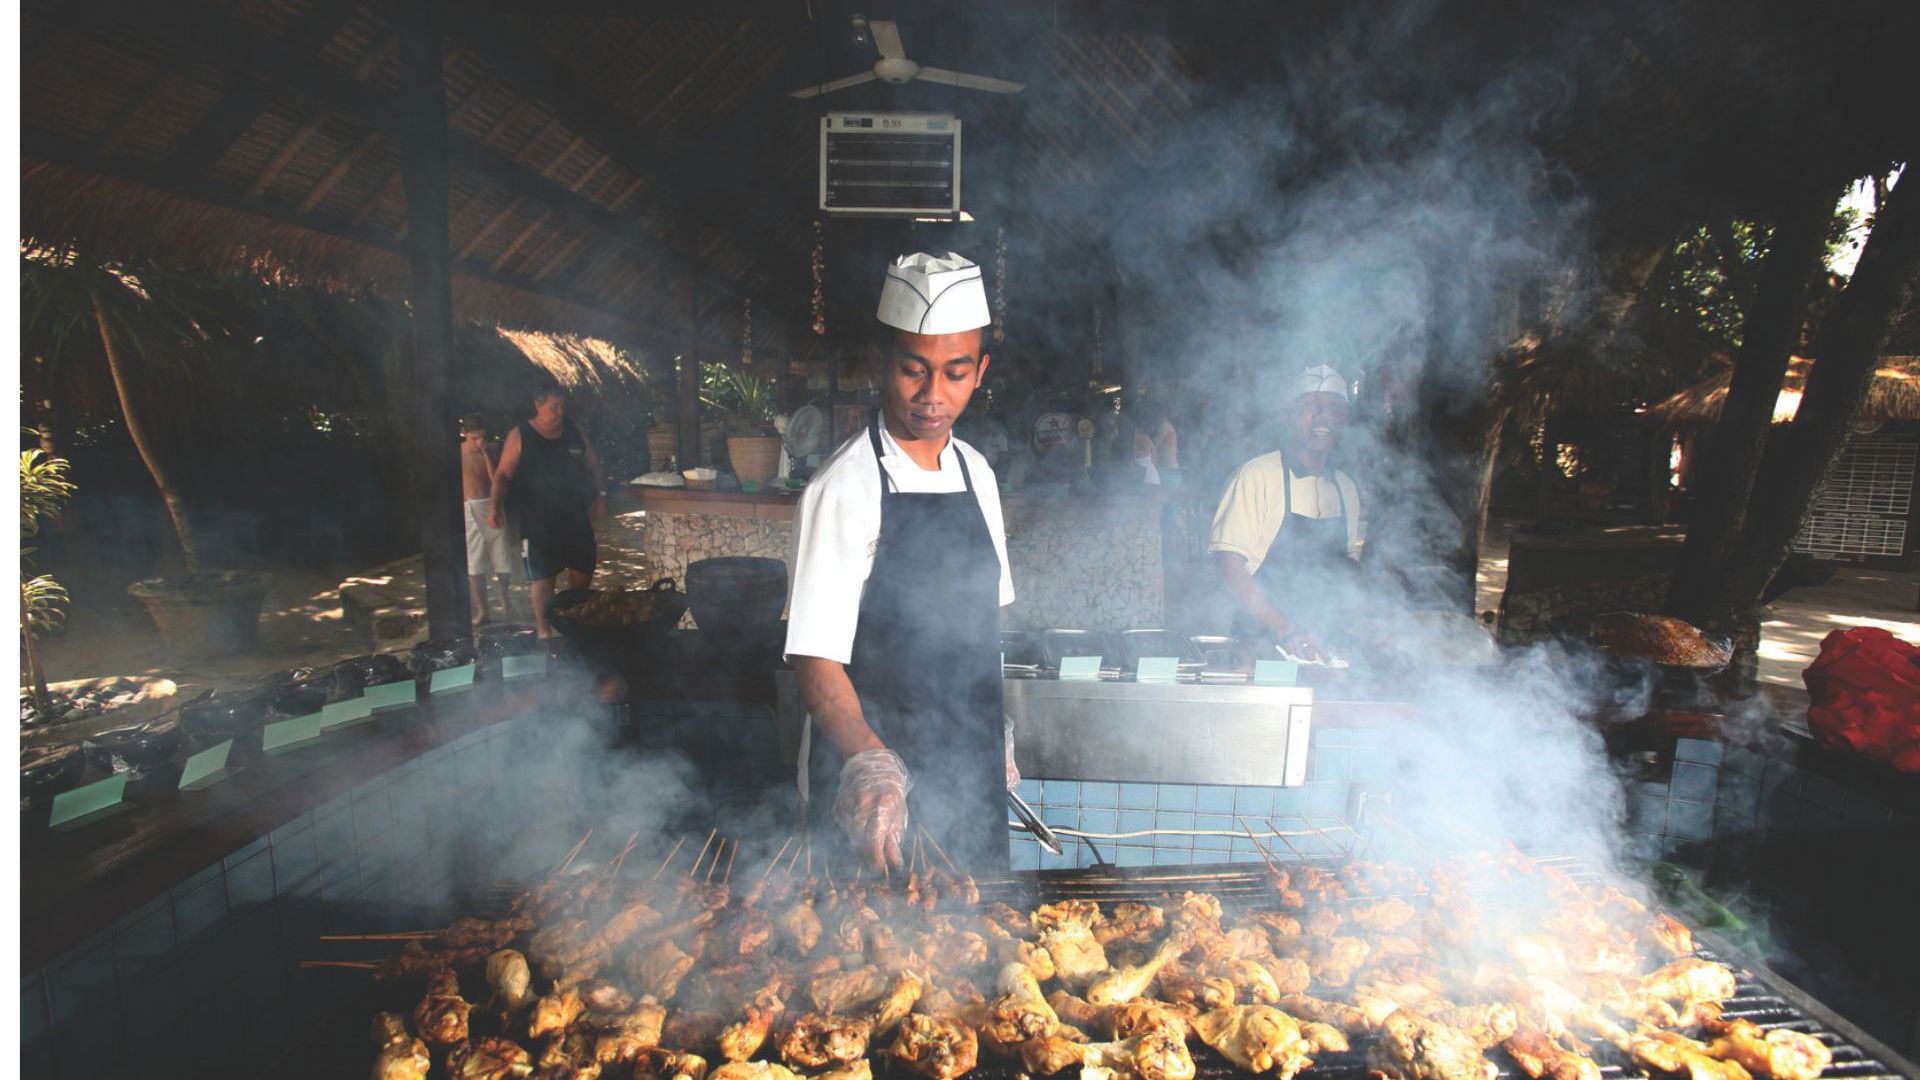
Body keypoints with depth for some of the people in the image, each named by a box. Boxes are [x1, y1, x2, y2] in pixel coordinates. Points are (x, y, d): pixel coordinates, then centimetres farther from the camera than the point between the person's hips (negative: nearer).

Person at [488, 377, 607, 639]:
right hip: (538, 521, -4)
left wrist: (598, 496, 1)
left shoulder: (576, 432, 5)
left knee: (583, 570, 9)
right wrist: (495, 505, -20)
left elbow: (592, 467, 14)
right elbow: (503, 474, -6)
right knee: (542, 576, 0)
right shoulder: (519, 436, -6)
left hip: (575, 517, 4)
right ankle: (543, 631, 12)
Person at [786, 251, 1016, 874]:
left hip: (972, 776, 6)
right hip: (874, 793, -6)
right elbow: (815, 658, -23)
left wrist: (997, 746, 13)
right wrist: (869, 763, -39)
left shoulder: (976, 474, 4)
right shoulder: (844, 489, -18)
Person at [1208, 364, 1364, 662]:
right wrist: (1284, 630, -22)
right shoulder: (1256, 475, -7)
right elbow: (1227, 562, -14)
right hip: (1259, 641, -5)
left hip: (1322, 645, 5)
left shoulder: (1346, 488, 12)